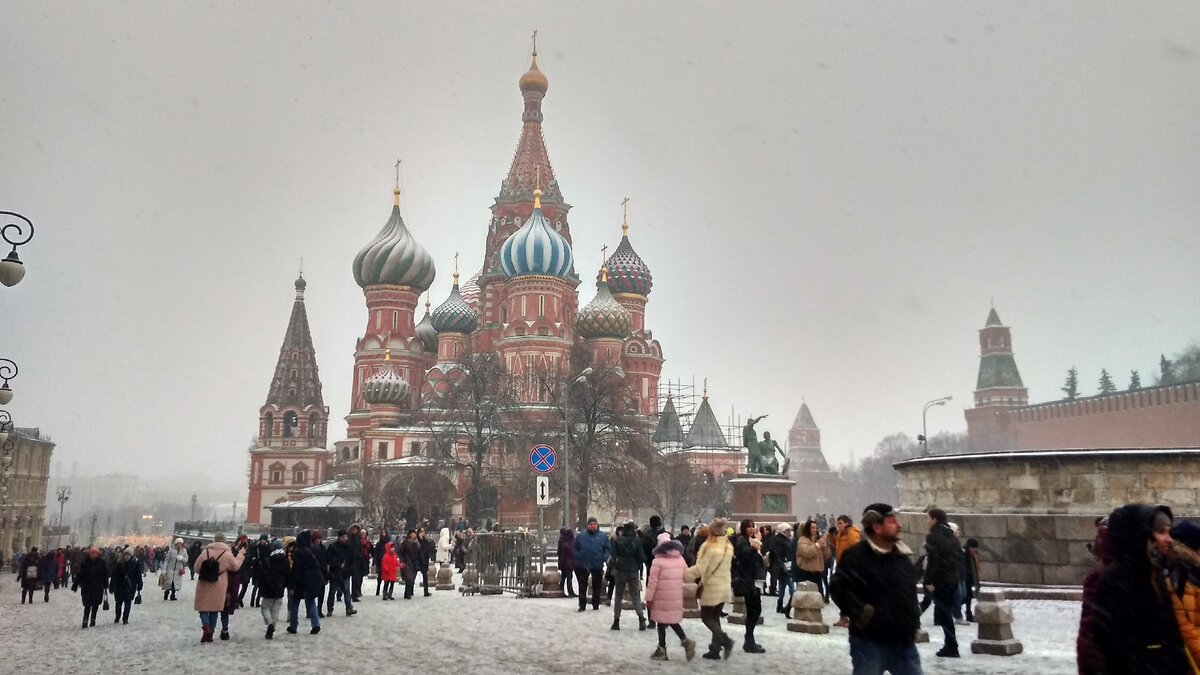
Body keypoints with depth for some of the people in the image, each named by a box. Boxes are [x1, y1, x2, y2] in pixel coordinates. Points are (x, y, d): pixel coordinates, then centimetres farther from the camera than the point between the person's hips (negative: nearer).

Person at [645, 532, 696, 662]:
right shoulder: (681, 559, 5)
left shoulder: (658, 561, -11)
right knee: (673, 620, 17)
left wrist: (649, 598, -5)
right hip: (676, 596, 5)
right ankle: (685, 641, 0)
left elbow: (652, 581, -11)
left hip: (662, 596, -5)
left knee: (662, 621, 5)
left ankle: (662, 650, 11)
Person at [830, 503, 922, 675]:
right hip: (870, 642, -7)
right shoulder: (856, 555, -14)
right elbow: (838, 588, -21)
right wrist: (862, 613, -22)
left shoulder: (903, 555, 11)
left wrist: (913, 621, 18)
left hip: (903, 641, 7)